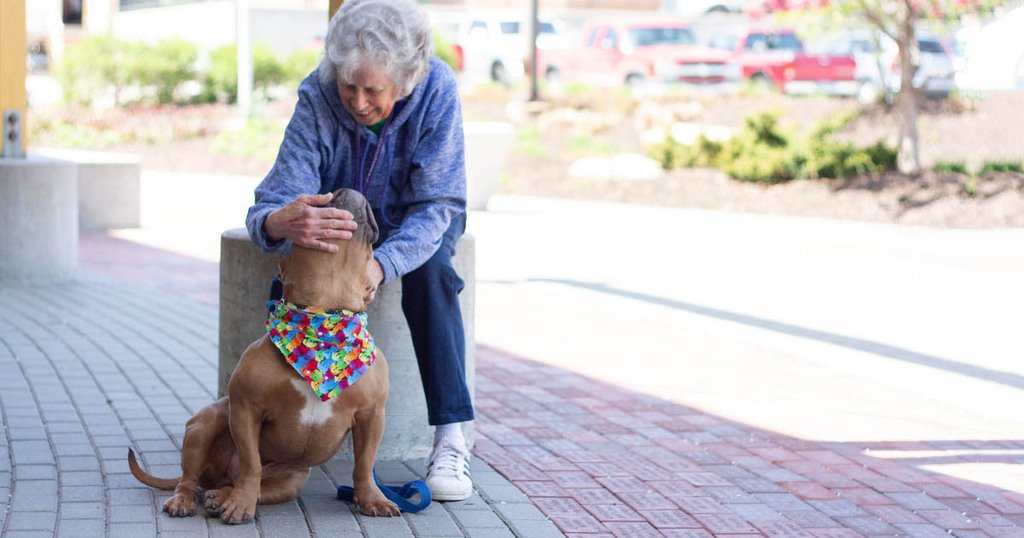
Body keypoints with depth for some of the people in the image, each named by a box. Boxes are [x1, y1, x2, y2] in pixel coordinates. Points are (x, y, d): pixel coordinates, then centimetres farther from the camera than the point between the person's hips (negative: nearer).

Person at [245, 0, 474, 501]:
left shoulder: (436, 88, -30)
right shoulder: (317, 98, -29)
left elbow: (437, 204, -31)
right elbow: (272, 202, -35)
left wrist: (381, 263, -51)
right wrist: (279, 222, -63)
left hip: (414, 223, -1)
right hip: (339, 217, 1)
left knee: (429, 271, -33)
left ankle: (451, 437, -29)